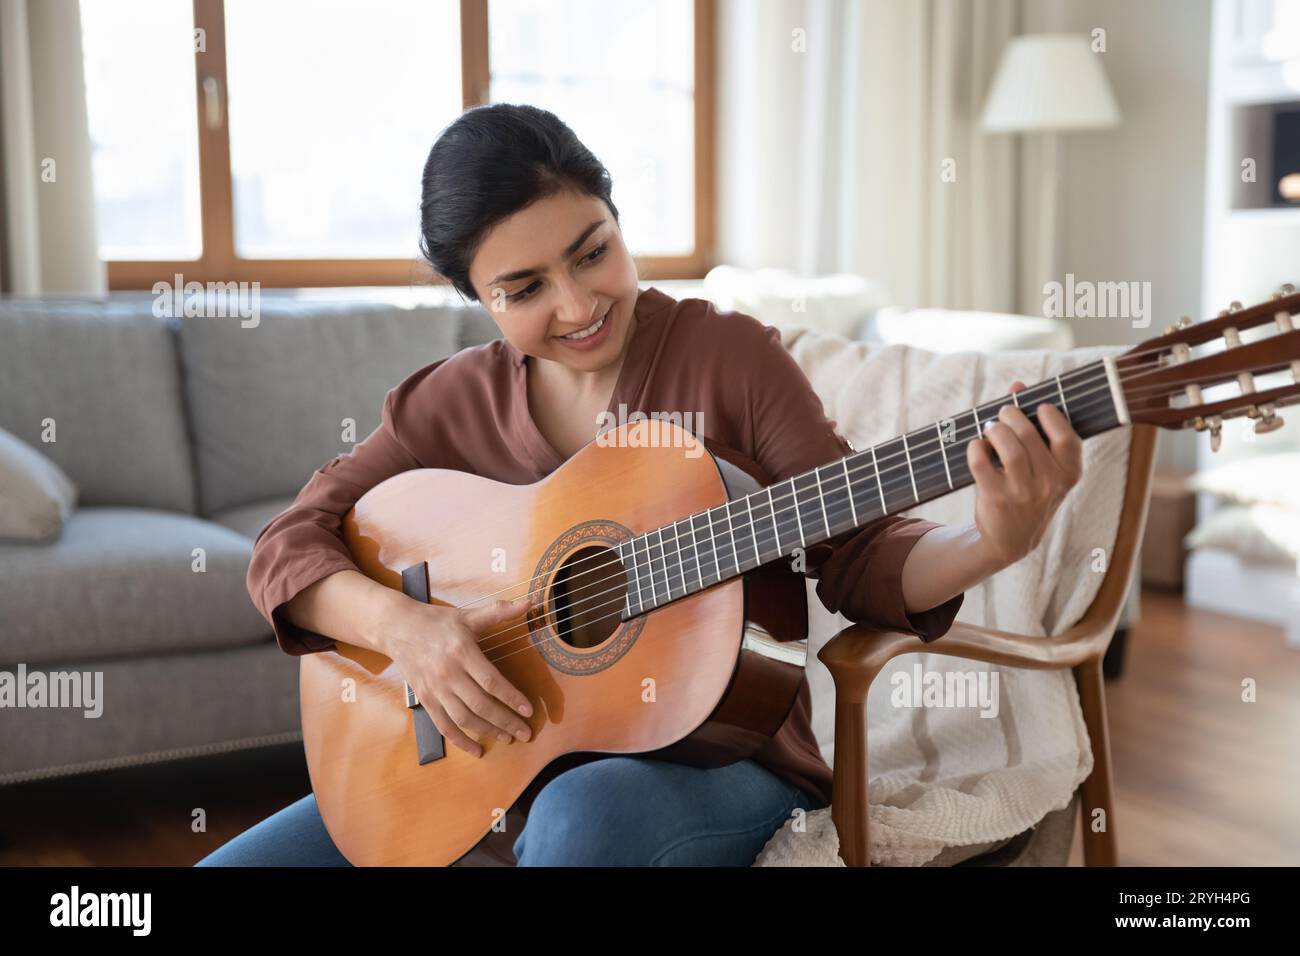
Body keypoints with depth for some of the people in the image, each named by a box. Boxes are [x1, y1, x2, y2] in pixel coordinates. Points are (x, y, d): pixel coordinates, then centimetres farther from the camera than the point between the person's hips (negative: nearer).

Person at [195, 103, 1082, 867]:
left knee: (584, 817, -39)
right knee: (230, 862, -7)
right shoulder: (458, 400, 2)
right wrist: (401, 624, -18)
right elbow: (287, 543, 2)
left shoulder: (728, 355, -7)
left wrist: (993, 545, -29)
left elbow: (857, 556, -9)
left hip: (711, 754, -4)